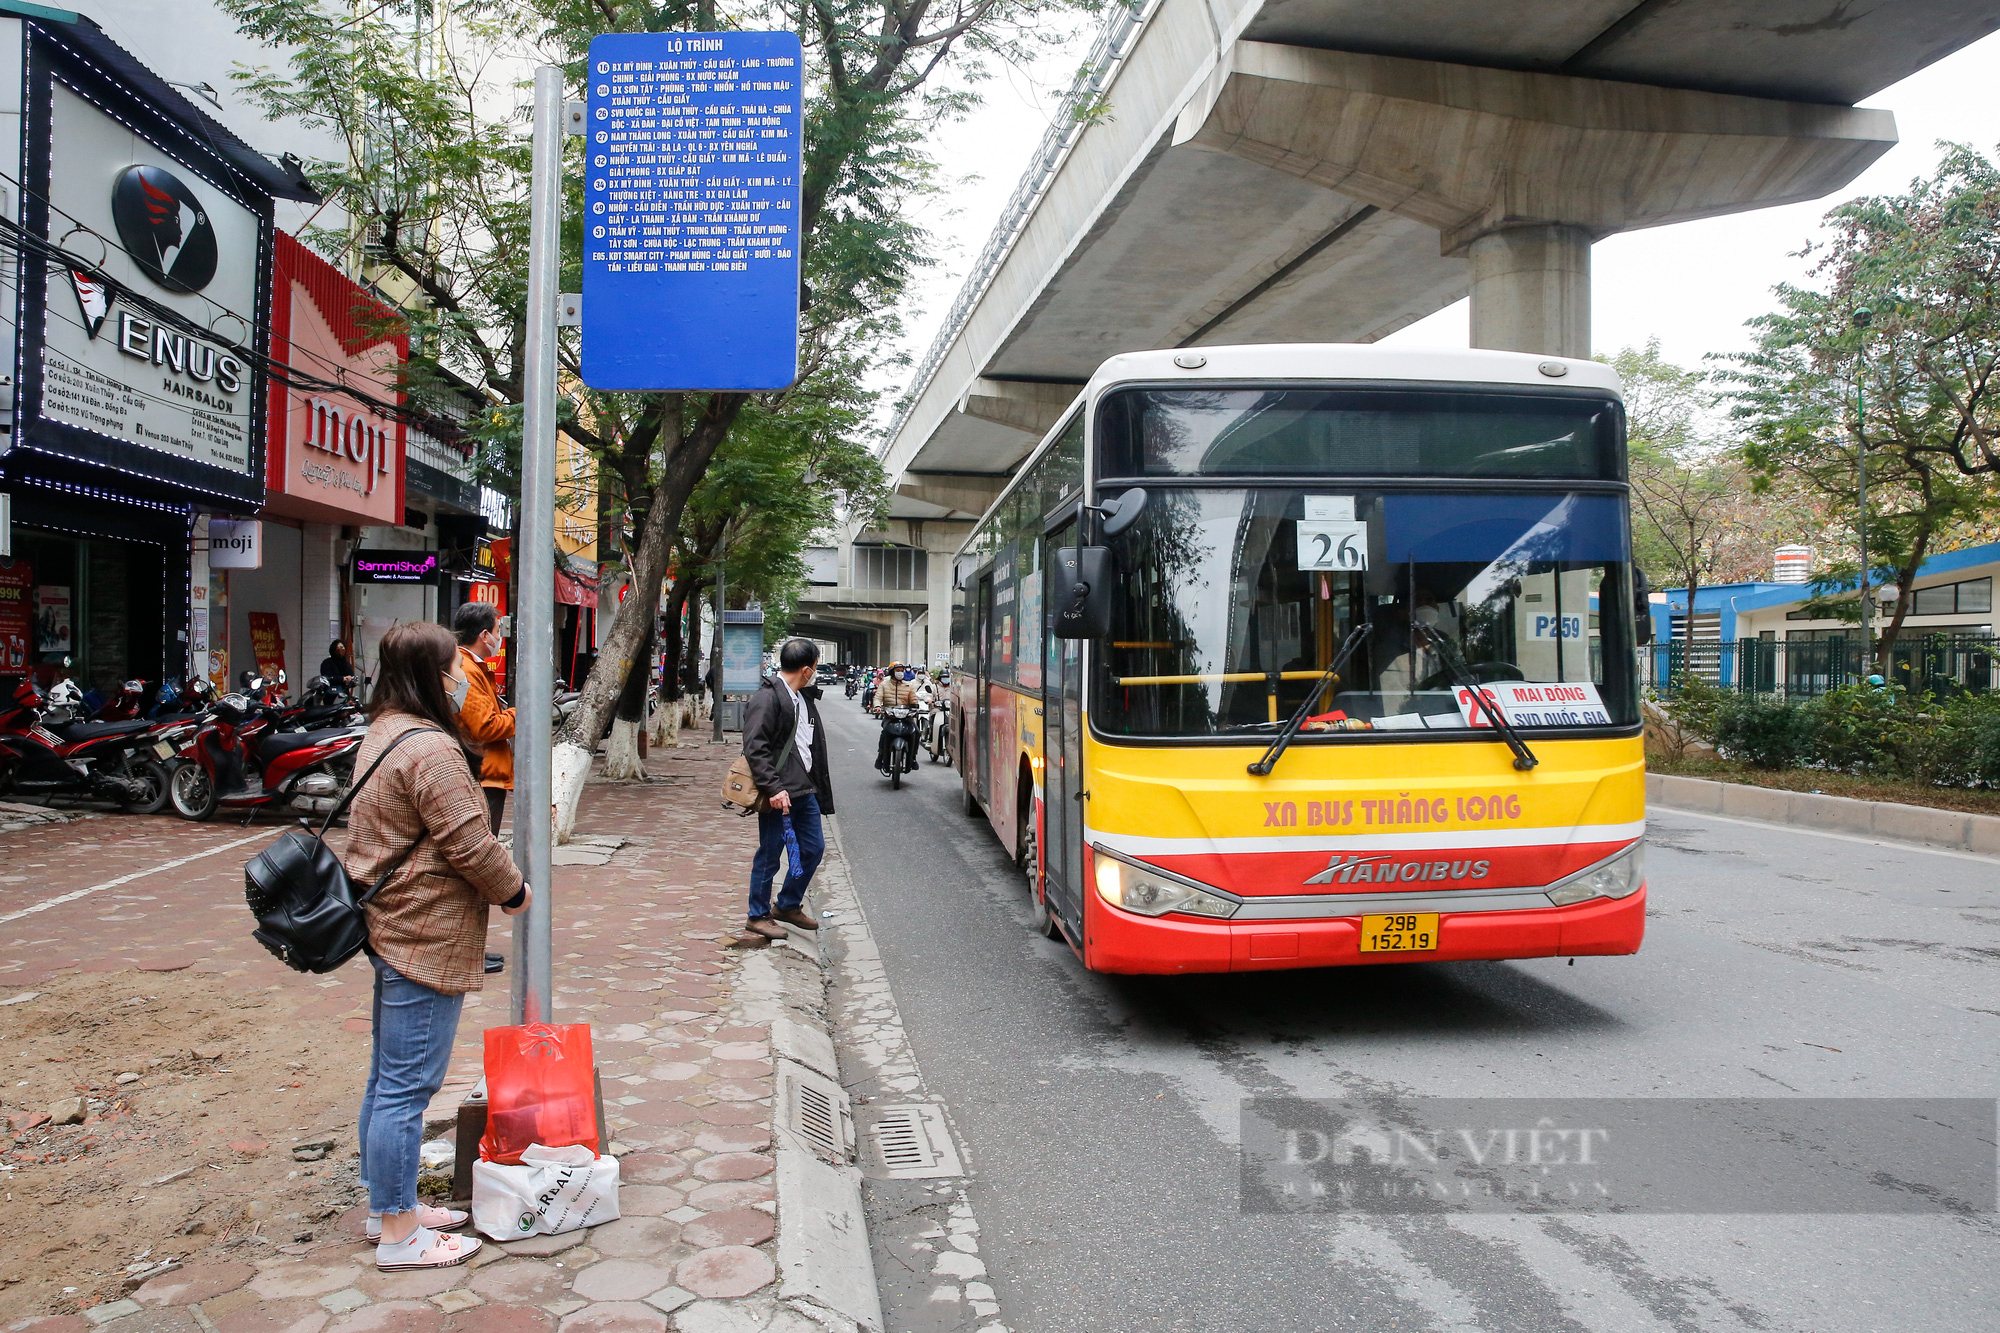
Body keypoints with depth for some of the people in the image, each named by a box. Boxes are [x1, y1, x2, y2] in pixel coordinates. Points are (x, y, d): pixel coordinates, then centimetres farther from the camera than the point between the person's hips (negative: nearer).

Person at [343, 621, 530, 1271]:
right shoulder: (430, 748, -21)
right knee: (407, 1086, -1)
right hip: (427, 937, -11)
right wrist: (513, 892, -4)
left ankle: (388, 1207, 32)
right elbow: (470, 844, -22)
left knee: (388, 1078, 19)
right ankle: (398, 1235, 9)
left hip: (390, 926, 11)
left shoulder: (381, 736, 12)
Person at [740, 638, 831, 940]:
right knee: (769, 855, 3)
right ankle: (759, 915, 18)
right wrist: (773, 787, -25)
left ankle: (788, 905, 30)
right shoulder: (767, 698, -14)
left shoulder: (804, 698, 14)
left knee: (813, 849, 14)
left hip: (805, 789, 9)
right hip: (778, 792, -9)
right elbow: (754, 748, -20)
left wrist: (817, 785, 18)